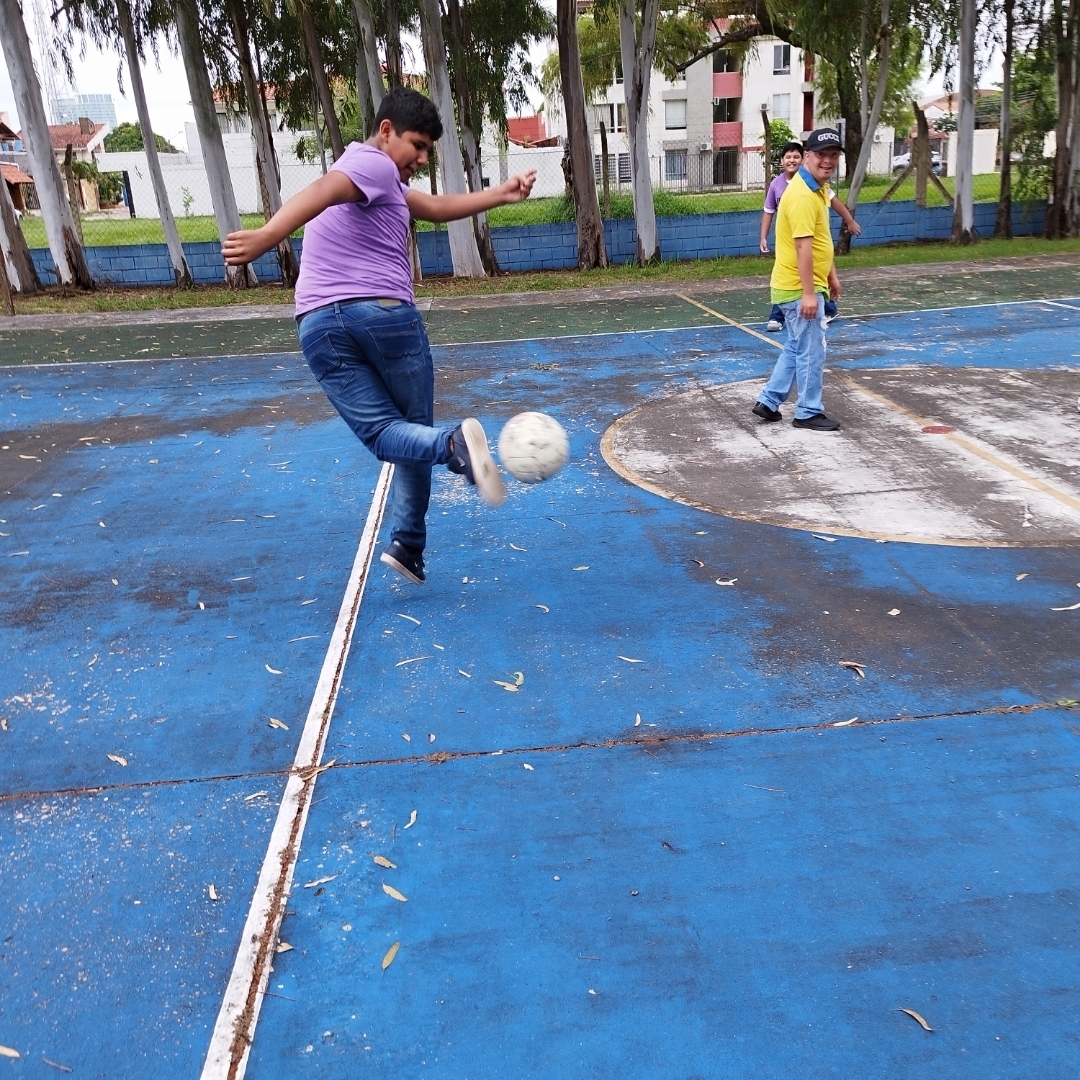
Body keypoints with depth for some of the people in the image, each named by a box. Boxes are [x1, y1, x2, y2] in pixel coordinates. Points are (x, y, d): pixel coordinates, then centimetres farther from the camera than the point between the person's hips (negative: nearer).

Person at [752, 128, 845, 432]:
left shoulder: (819, 187, 12)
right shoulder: (803, 195, -20)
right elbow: (803, 247, -25)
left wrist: (831, 275, 23)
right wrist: (808, 293, -27)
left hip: (806, 287, 10)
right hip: (800, 289, -10)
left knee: (796, 347, 18)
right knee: (812, 351, 0)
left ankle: (769, 401, 25)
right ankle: (809, 413, 12)